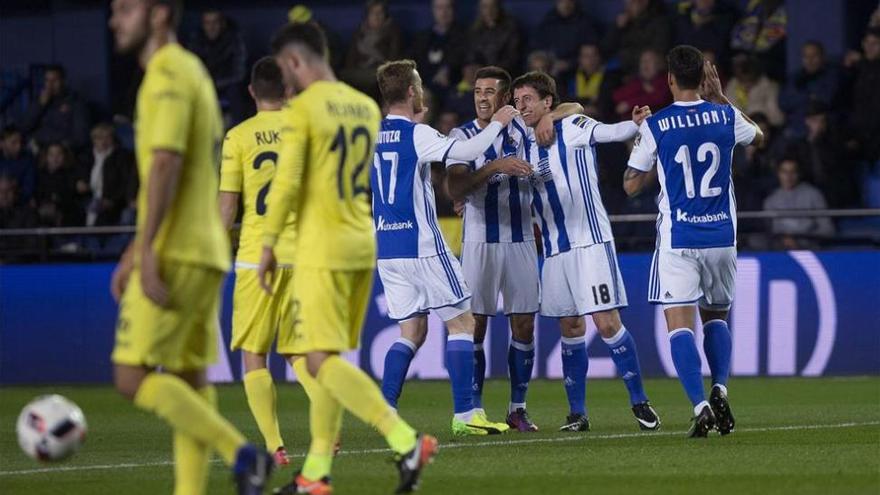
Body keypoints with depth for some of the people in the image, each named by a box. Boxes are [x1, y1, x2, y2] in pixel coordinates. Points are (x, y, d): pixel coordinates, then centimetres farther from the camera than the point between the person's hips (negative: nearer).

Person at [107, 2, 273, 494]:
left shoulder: (168, 74, -11)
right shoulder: (192, 70, 20)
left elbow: (167, 164, -21)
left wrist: (147, 251, -25)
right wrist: (137, 249, 24)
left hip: (175, 255, -10)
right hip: (205, 252, 10)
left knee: (133, 375, -10)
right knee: (190, 377, 8)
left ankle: (242, 454, -14)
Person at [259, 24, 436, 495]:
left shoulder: (302, 109, -11)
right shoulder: (365, 107, 13)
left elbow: (287, 182, -15)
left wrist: (268, 245, -8)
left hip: (321, 250, -8)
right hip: (362, 244, 8)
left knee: (322, 360, -11)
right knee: (328, 358, 12)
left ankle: (406, 441, -24)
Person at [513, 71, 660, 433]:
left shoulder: (574, 127, -5)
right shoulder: (525, 145, 12)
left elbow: (612, 132, -20)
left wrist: (635, 124, -42)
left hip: (591, 241, -6)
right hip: (555, 250, 6)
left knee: (607, 323, -9)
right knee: (570, 329, 7)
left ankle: (639, 402, 2)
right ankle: (577, 412, 12)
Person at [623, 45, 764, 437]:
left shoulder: (654, 126, -7)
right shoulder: (725, 116, -2)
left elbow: (631, 185, 2)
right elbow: (757, 137, 23)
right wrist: (721, 99, 27)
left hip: (677, 240, -3)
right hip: (722, 236, 3)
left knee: (679, 323, -4)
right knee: (716, 317, 21)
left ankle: (700, 405, -19)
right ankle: (720, 388, -1)